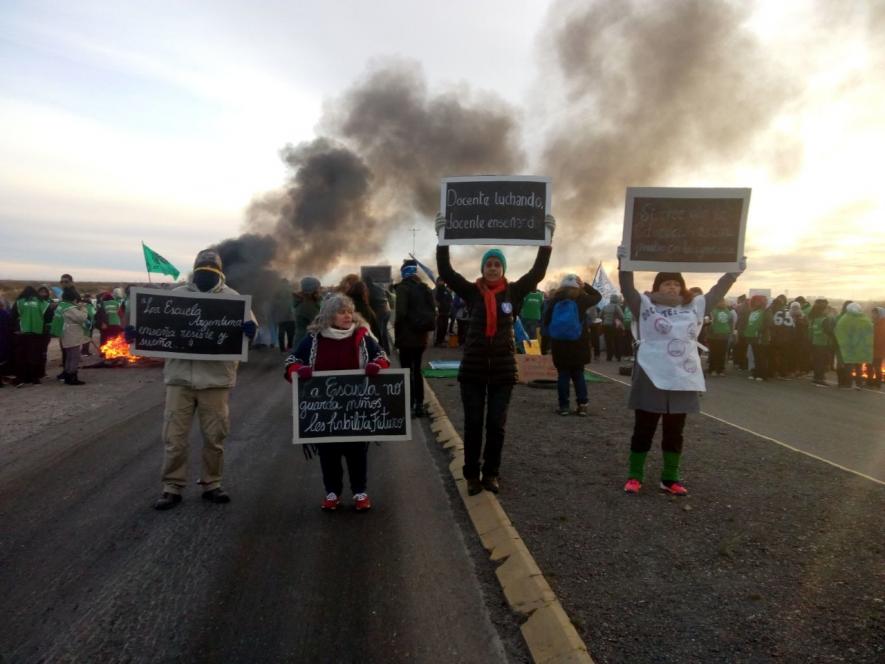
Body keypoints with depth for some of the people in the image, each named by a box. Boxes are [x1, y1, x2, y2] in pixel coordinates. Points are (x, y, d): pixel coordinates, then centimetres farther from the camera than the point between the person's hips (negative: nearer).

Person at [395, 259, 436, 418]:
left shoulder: (403, 287, -11)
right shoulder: (425, 287, 9)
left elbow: (401, 312, -20)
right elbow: (433, 310, 7)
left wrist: (397, 333, -10)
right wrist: (426, 328, 13)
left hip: (407, 336, -7)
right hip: (421, 336, 7)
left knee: (407, 371, -1)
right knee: (417, 370, 15)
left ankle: (410, 406, -1)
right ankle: (419, 405, 16)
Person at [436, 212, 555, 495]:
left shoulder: (513, 292, 1)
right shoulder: (471, 291, -1)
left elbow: (538, 272, -8)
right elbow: (445, 271, -10)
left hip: (503, 368, 1)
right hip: (473, 367, 0)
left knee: (496, 424, 8)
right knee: (473, 424, 6)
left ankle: (491, 474, 22)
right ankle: (472, 475, 17)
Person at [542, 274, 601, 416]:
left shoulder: (555, 300, 0)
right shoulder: (581, 299, -4)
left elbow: (546, 322, 4)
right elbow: (598, 296, 13)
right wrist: (584, 285, 9)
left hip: (559, 345, 1)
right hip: (578, 345, -1)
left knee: (563, 374, 6)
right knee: (578, 374, 9)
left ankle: (563, 406, 5)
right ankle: (582, 405, 6)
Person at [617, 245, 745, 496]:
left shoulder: (695, 306, 11)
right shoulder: (645, 306, -3)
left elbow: (717, 291, 11)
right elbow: (627, 288, -15)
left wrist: (734, 272, 0)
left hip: (684, 381, 4)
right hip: (652, 379, -4)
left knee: (674, 433, 12)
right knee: (643, 430, 5)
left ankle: (670, 479, 23)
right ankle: (634, 476, 15)